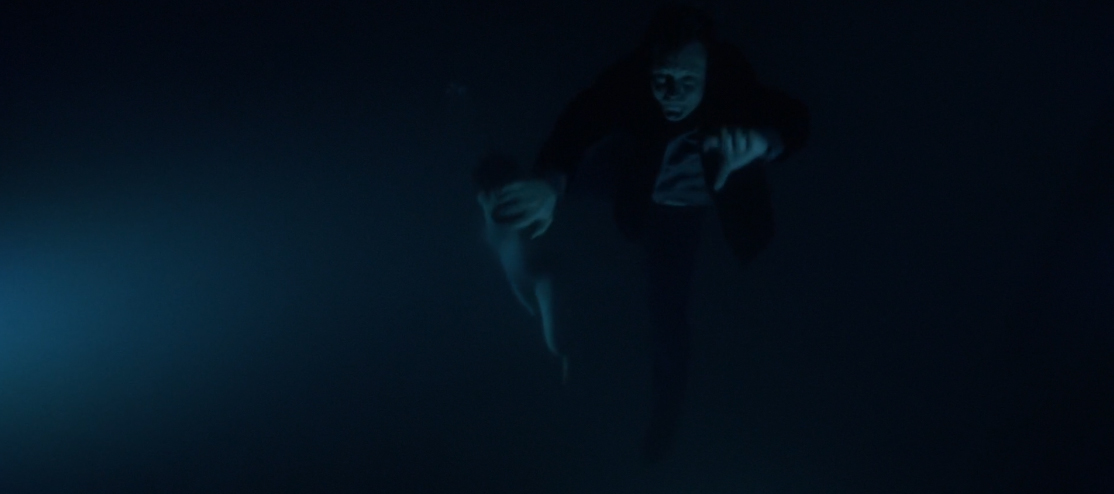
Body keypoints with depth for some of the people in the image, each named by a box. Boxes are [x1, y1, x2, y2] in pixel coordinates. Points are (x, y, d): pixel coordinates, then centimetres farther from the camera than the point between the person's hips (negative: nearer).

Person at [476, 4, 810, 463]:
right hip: (637, 184, 2)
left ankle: (667, 405, 29)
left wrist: (762, 140, -76)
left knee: (668, 307, 2)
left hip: (681, 204, -2)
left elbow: (792, 120, -51)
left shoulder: (731, 84, -40)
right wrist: (550, 182, -78)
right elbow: (581, 120, -57)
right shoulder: (630, 78, -40)